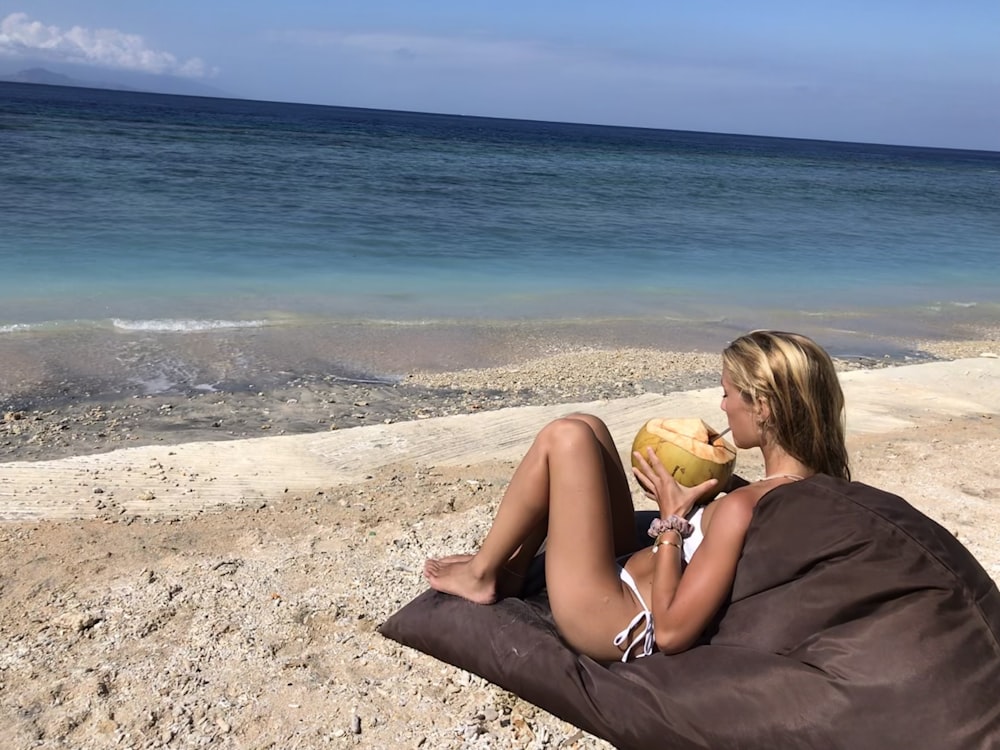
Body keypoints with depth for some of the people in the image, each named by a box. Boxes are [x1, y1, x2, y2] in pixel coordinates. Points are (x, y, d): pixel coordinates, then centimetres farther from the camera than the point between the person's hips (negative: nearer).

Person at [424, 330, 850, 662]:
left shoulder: (743, 507, -29)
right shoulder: (812, 483, -3)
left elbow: (671, 633, -26)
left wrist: (670, 517, -18)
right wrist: (718, 486, 3)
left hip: (611, 625, -9)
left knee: (566, 438, -14)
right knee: (588, 429, 9)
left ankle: (480, 575, 5)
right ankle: (509, 569, 17)